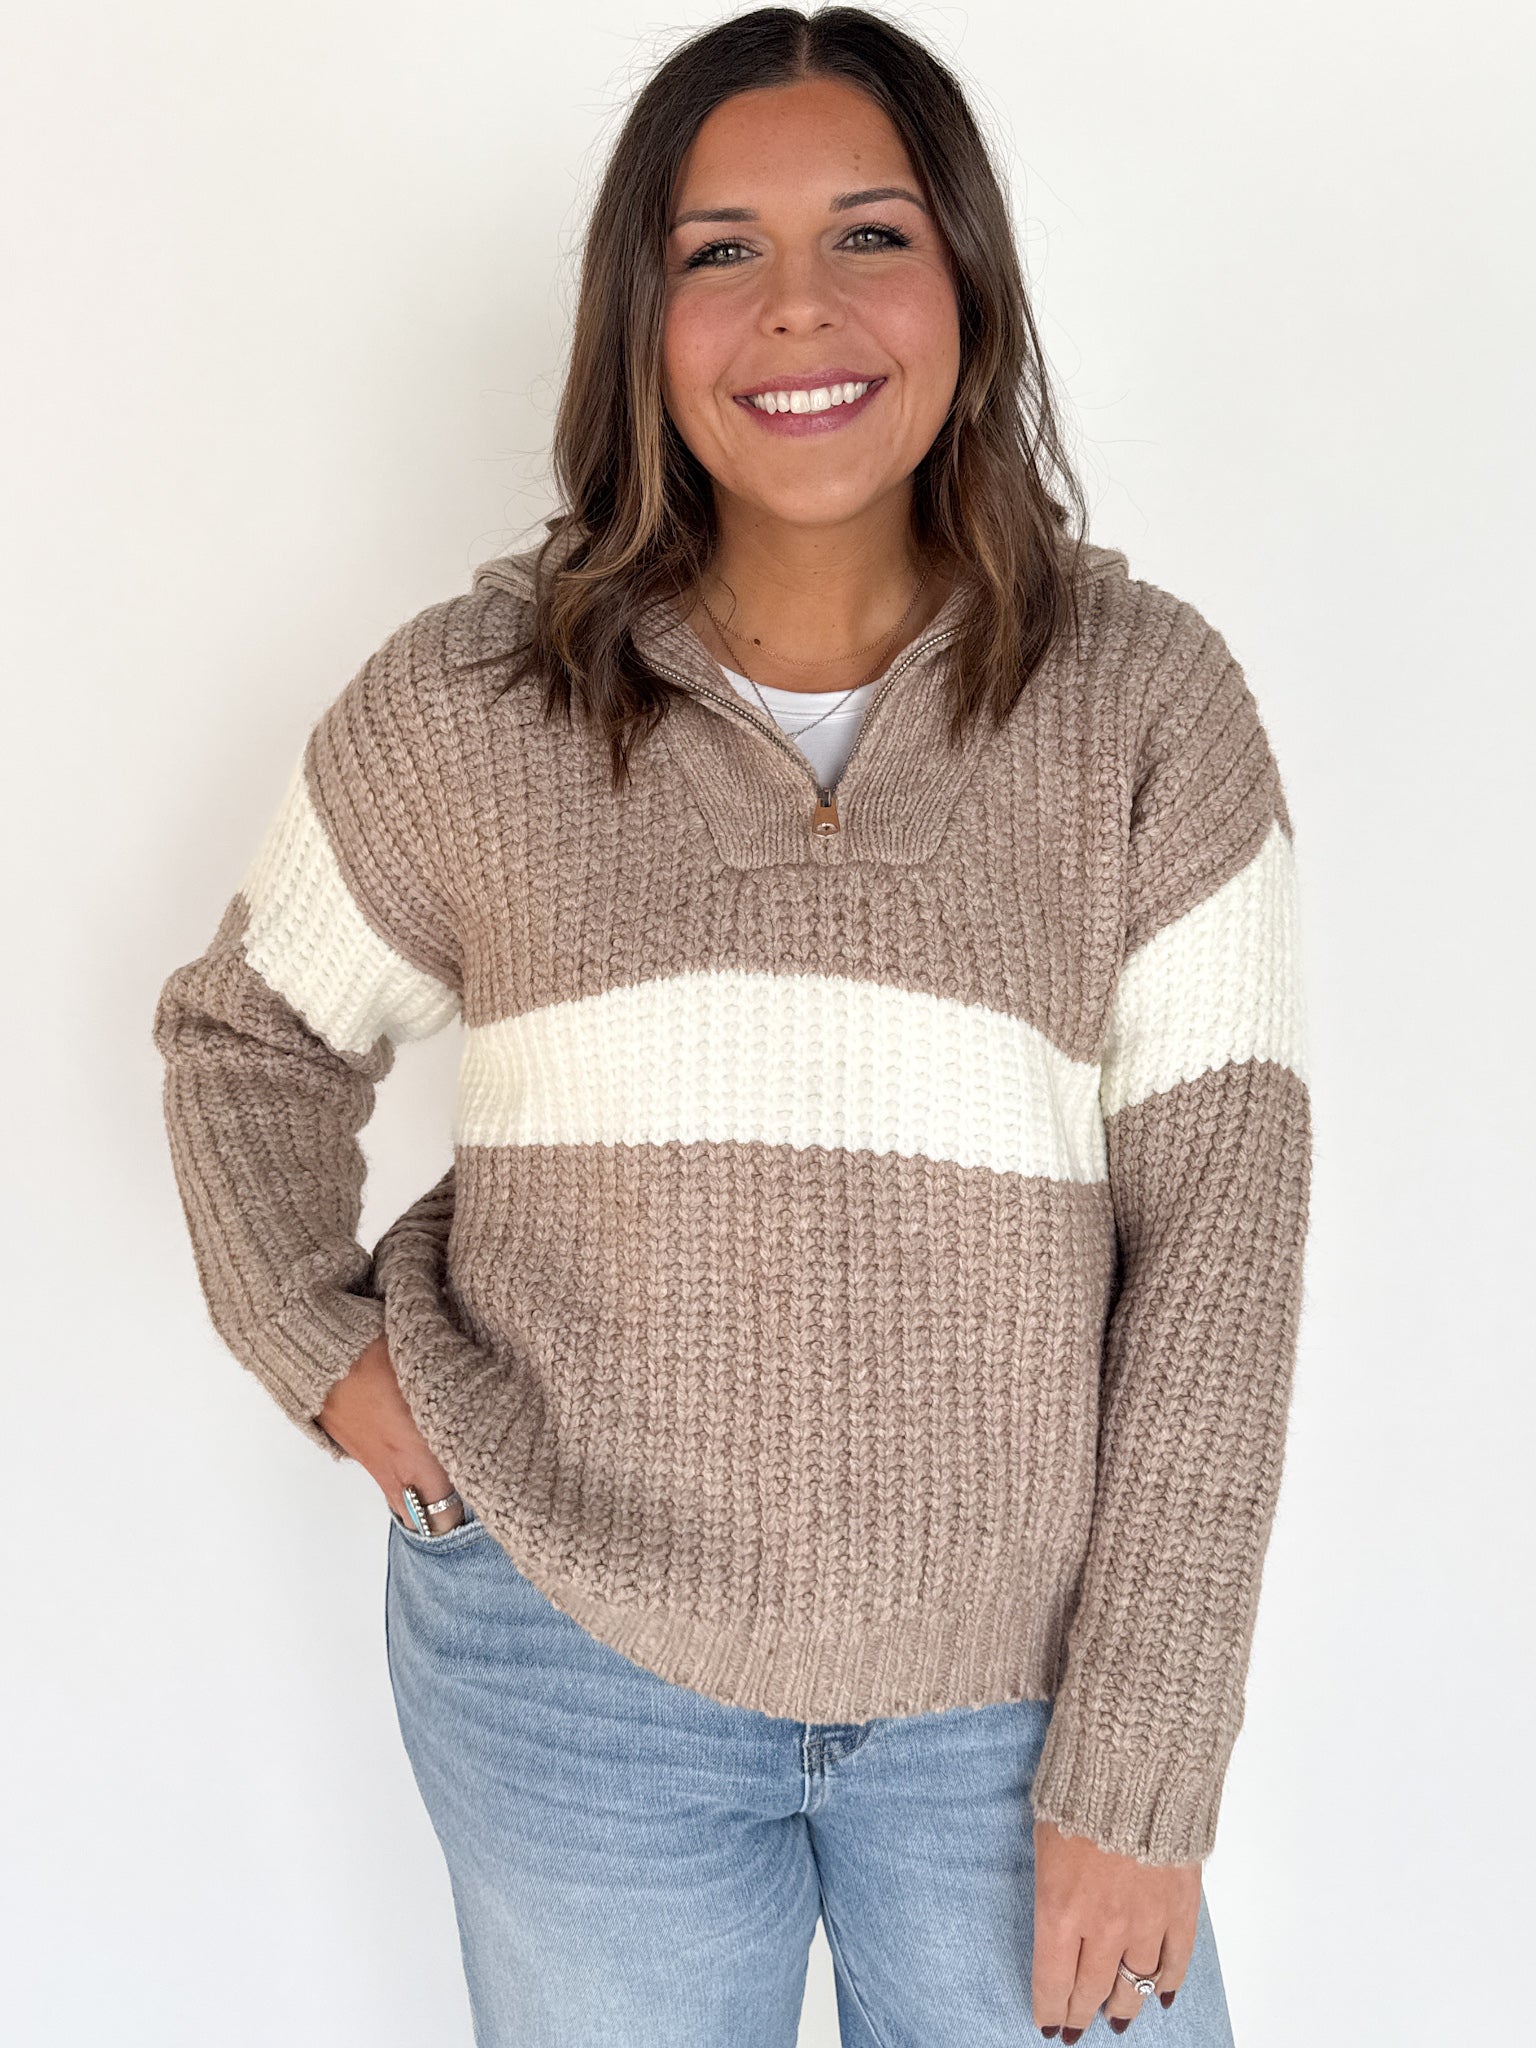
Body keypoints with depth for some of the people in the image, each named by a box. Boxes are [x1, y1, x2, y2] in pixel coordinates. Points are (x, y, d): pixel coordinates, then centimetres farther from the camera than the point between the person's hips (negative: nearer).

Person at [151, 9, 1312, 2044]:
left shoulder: (1147, 702, -5)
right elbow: (247, 1035, 12)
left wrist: (1141, 1779, -9)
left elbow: (1217, 1220, -7)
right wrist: (316, 1342, -4)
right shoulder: (467, 704, -4)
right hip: (570, 1651, 1)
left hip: (1009, 1685, 0)